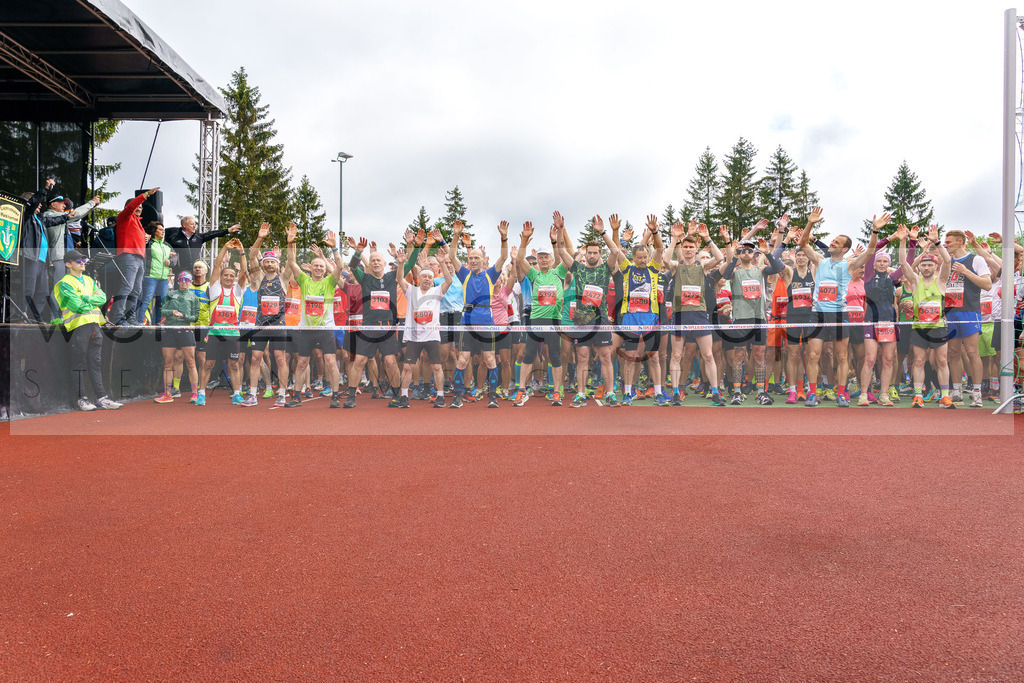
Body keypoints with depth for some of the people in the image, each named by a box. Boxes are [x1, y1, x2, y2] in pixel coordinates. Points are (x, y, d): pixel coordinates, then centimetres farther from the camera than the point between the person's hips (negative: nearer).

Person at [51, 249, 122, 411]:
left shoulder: (89, 280, 20)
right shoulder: (65, 284, -2)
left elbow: (103, 298, 6)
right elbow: (78, 306, -13)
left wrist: (85, 298, -7)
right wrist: (94, 300, 1)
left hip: (94, 325, 6)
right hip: (78, 326, -6)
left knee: (95, 364, 7)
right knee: (79, 365, -2)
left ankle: (102, 398, 7)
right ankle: (81, 398, 4)